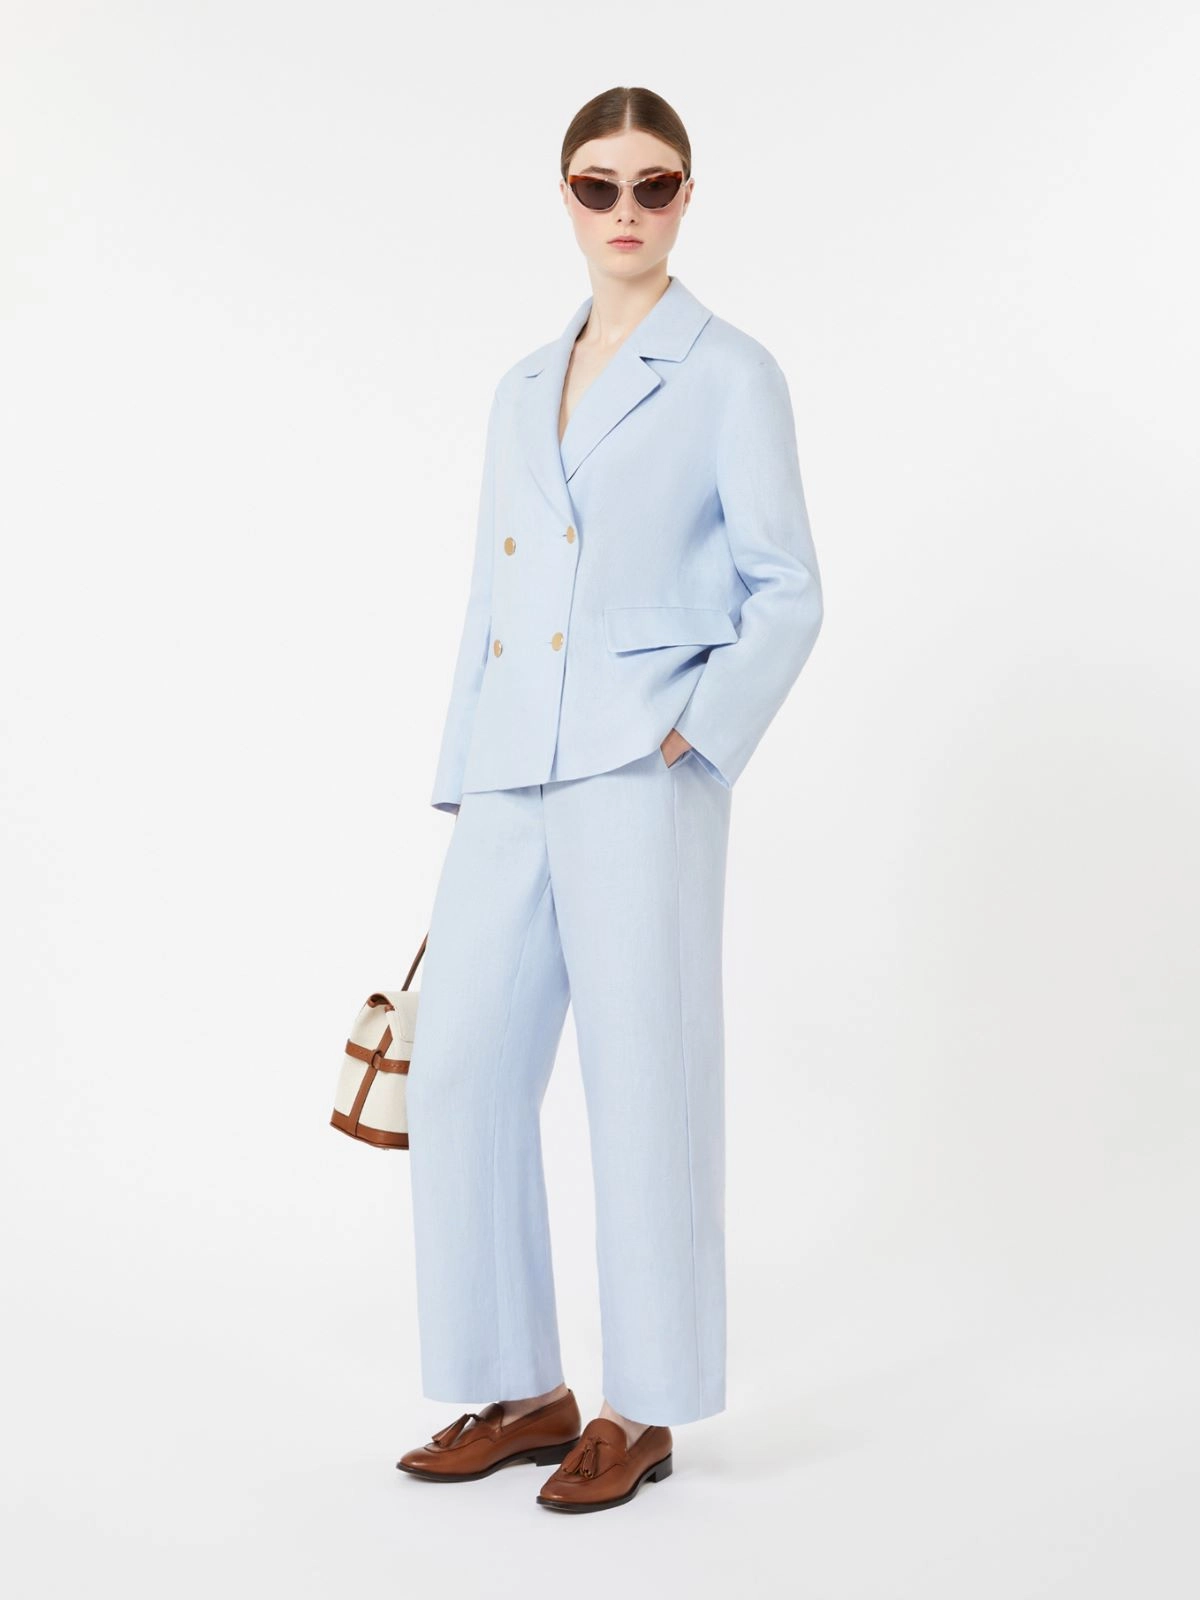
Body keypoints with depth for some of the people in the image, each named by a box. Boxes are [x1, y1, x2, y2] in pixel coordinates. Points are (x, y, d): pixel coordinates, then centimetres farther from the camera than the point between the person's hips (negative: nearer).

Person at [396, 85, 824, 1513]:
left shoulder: (730, 375, 2)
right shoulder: (523, 390, 18)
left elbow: (787, 594, -2)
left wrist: (693, 732, -15)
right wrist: (459, 795, 14)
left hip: (640, 776, -6)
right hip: (512, 781, 6)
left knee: (643, 1077, -1)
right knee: (464, 1070, 4)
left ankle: (644, 1410, 14)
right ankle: (523, 1389, 19)